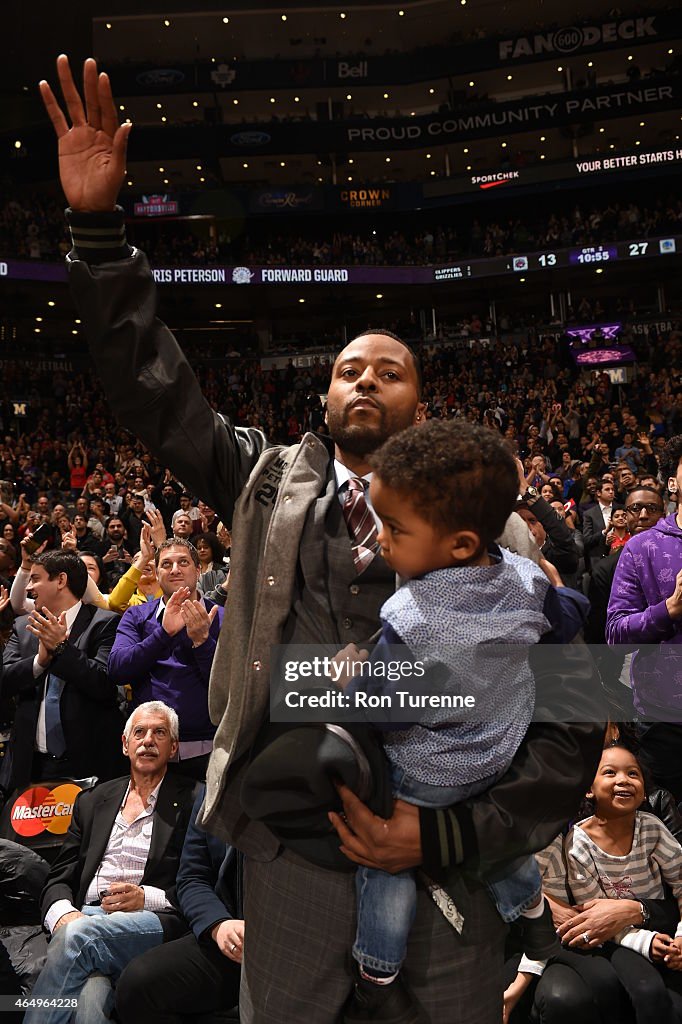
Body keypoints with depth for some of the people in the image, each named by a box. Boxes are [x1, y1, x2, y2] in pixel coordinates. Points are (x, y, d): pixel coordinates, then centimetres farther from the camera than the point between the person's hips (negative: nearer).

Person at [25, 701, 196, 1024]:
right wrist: (62, 913, -6)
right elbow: (60, 877, 17)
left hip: (155, 921, -2)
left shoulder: (191, 802, 9)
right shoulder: (92, 800, 23)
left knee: (78, 934, -32)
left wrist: (148, 898, -11)